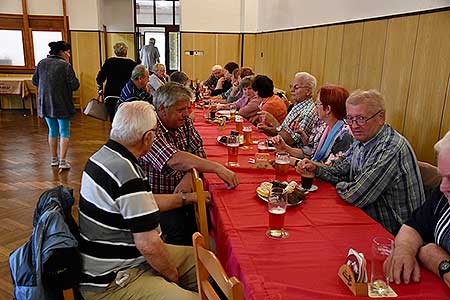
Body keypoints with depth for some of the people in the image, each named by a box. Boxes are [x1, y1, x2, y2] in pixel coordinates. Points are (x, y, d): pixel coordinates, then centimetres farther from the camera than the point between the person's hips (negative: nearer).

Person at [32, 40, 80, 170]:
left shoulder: (41, 63, 5)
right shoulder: (65, 65, -13)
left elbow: (35, 81, 12)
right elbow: (74, 85, -15)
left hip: (45, 104, 5)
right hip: (62, 105, -5)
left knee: (52, 131, 18)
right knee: (64, 132, 4)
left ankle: (54, 159, 24)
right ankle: (62, 161, 0)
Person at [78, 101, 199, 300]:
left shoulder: (104, 155, 4)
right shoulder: (127, 173, -27)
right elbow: (148, 244, -25)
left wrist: (183, 198, 19)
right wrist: (173, 276, -6)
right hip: (110, 282, -10)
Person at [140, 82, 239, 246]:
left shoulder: (185, 122, 5)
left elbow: (199, 152, 1)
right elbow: (175, 160, -33)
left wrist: (189, 176, -20)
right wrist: (218, 168, -36)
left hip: (183, 192, 6)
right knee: (177, 225, -31)